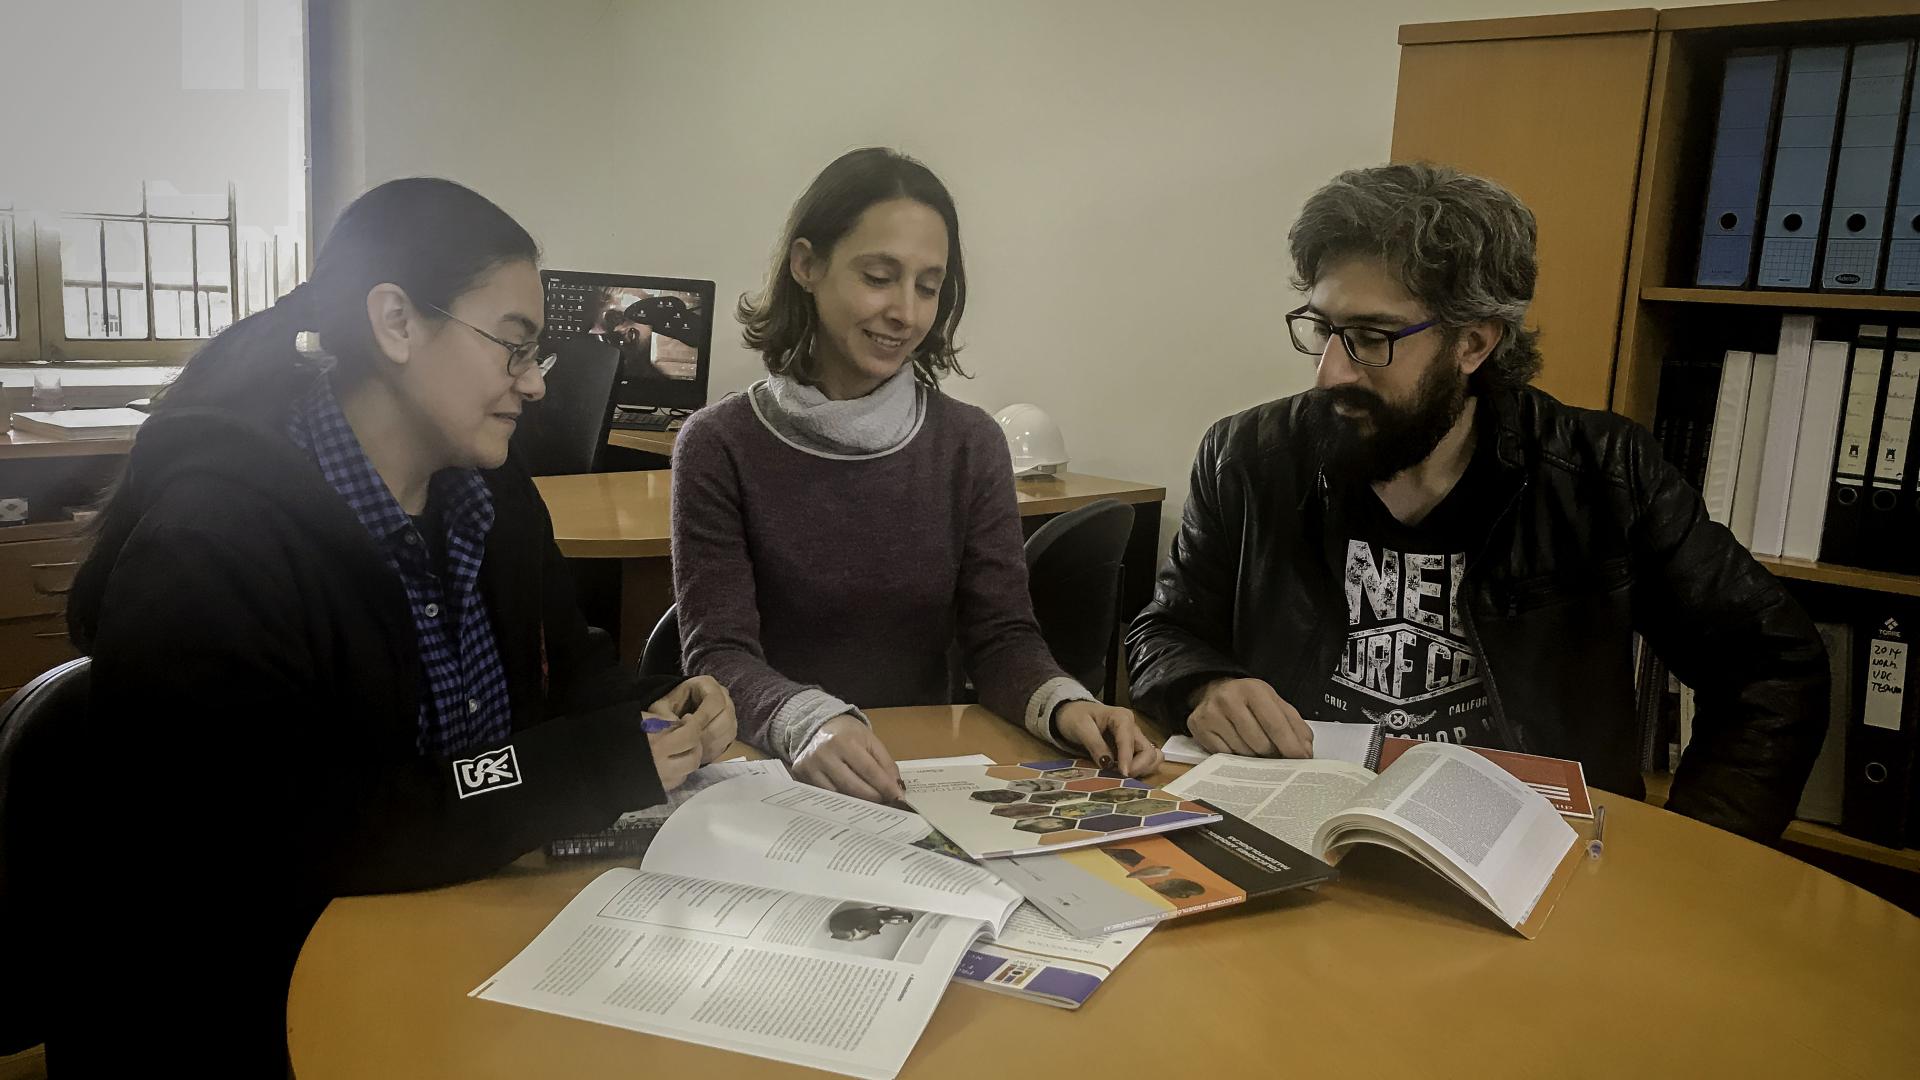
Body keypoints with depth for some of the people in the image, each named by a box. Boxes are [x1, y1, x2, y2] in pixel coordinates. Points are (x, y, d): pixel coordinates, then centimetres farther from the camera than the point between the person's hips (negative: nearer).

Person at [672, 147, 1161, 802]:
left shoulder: (970, 445, 5)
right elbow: (720, 653, -9)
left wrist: (1063, 704, -20)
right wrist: (809, 721, -30)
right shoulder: (720, 447, -4)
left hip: (929, 771, 1)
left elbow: (1001, 636, 2)